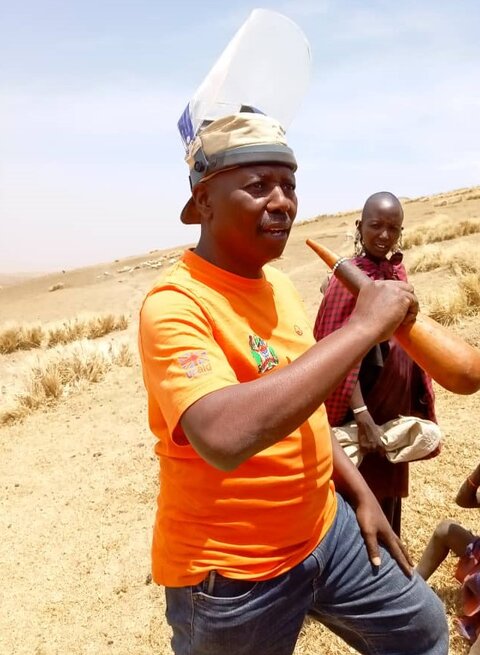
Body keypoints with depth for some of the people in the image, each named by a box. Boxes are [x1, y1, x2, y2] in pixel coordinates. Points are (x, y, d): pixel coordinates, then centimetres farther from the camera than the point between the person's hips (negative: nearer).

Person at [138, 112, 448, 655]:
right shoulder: (174, 304, -24)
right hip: (233, 573, -6)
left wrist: (360, 494, 10)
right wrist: (362, 327, -34)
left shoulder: (276, 283, 1)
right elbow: (224, 436, -41)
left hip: (326, 526, 7)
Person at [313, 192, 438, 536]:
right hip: (366, 406, -7)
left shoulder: (397, 271, 5)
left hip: (397, 406, 8)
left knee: (390, 487, 23)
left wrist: (417, 405, 13)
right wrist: (363, 417, -25)